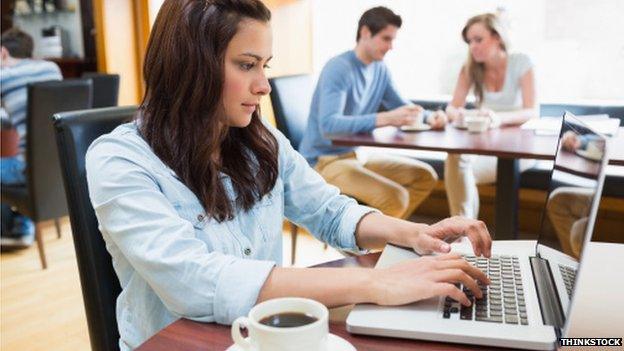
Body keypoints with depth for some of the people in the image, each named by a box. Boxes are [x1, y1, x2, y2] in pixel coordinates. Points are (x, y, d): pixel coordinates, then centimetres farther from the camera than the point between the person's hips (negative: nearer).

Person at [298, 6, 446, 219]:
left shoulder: (380, 69, 6)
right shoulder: (338, 69, -19)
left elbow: (400, 105, 17)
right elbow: (328, 124, -33)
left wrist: (428, 116, -7)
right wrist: (386, 118, -43)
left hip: (357, 155, 9)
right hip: (325, 161, -9)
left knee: (425, 176, 9)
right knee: (395, 197, -27)